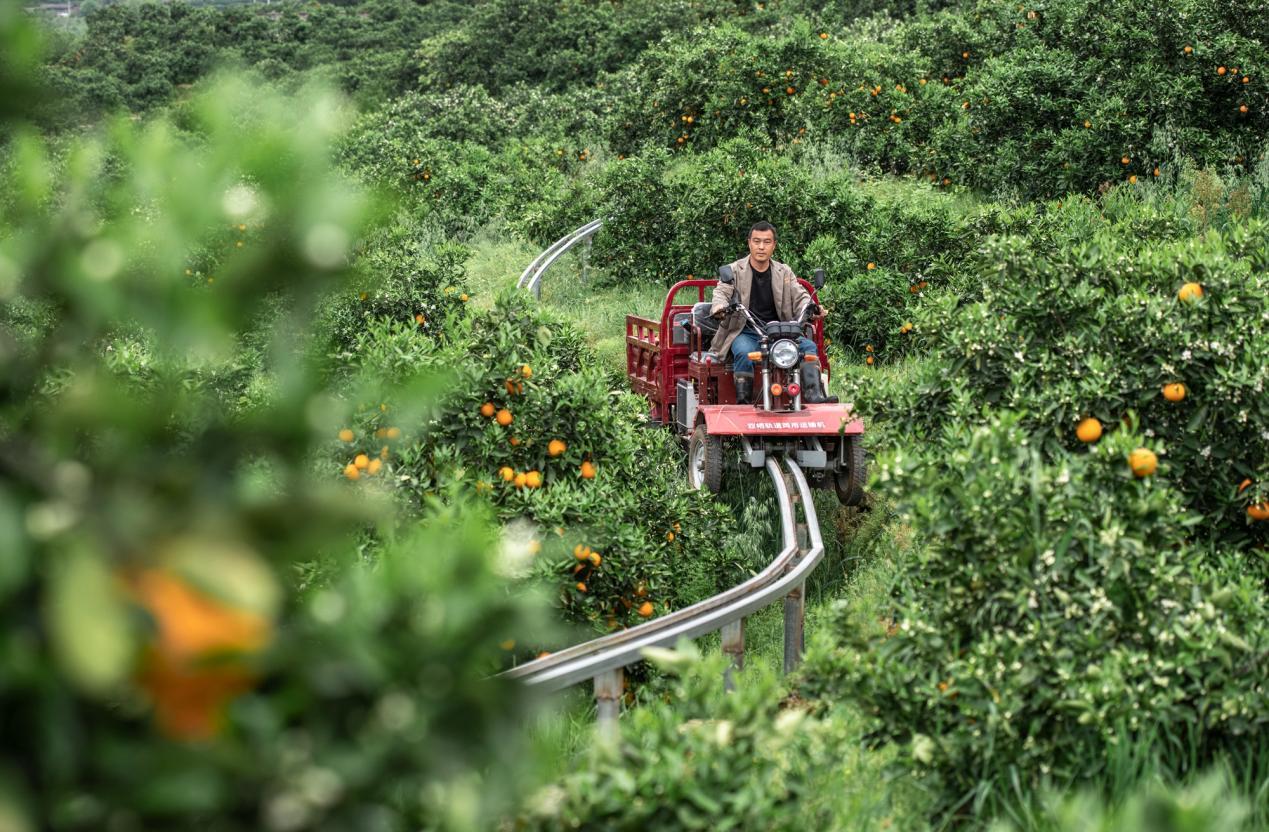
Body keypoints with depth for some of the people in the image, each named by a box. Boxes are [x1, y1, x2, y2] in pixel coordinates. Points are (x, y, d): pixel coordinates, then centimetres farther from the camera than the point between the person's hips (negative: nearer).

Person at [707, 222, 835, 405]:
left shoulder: (784, 273, 13)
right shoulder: (734, 271, 5)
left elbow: (800, 296, 8)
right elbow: (721, 292, -7)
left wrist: (810, 307, -17)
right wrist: (720, 308, -32)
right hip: (745, 333, -3)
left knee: (808, 346, -20)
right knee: (744, 353, -36)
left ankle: (813, 394, -31)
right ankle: (742, 401, -34)